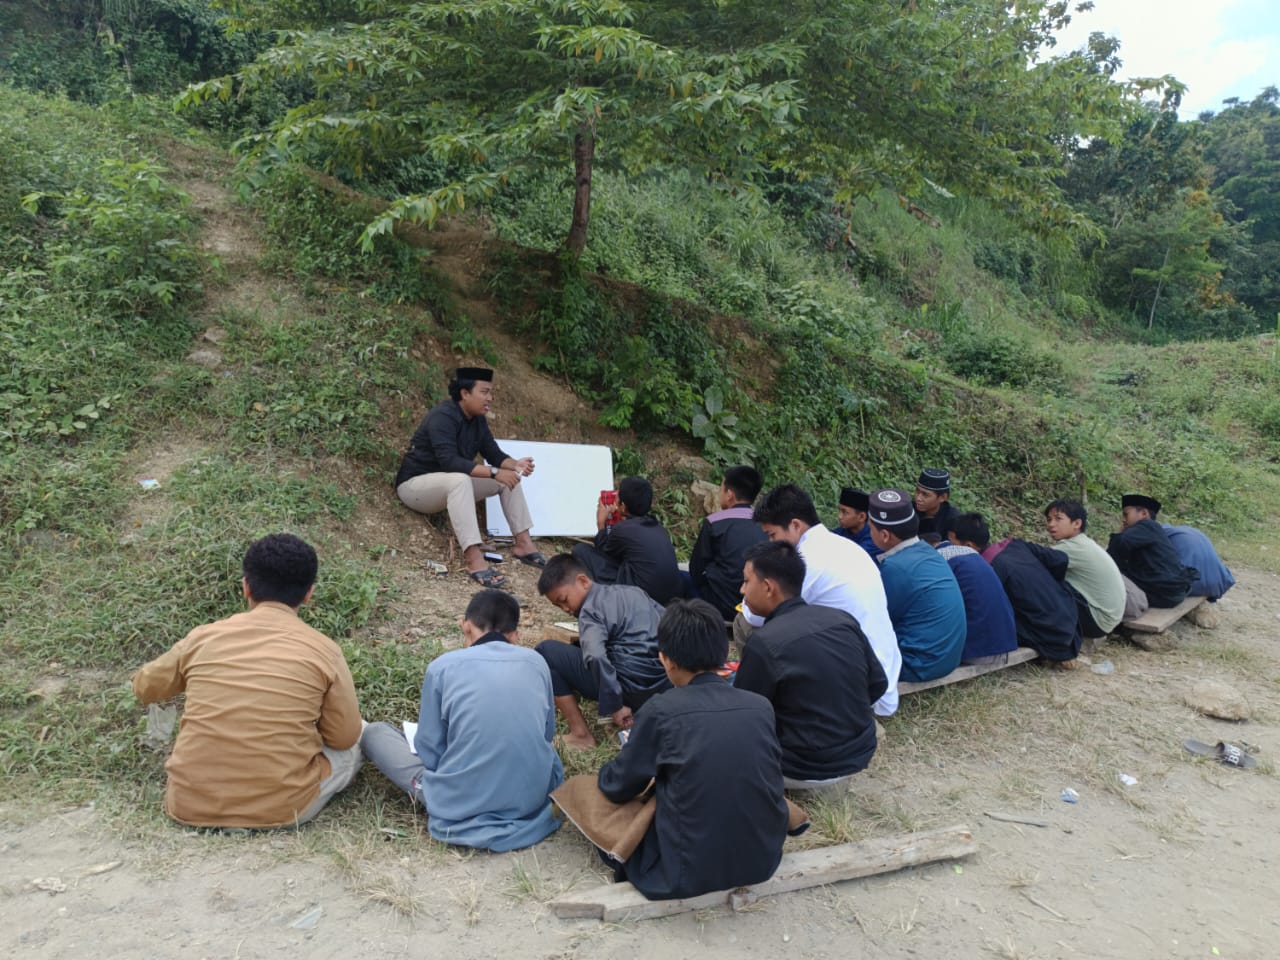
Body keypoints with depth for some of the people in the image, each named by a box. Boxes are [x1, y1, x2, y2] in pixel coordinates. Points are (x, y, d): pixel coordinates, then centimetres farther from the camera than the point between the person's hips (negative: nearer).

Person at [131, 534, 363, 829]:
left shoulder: (203, 636, -1)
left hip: (190, 805, 3)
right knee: (356, 742, 20)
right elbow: (344, 736, 1)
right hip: (280, 809, -3)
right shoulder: (323, 650, -8)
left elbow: (143, 688, 17)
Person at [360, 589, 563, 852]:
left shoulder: (443, 666, -6)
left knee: (373, 732, 17)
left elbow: (429, 753, 0)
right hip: (535, 798, 2)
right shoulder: (536, 662, 3)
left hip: (461, 807, -1)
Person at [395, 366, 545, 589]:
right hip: (415, 484, -9)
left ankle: (522, 543, -5)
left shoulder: (478, 420, 2)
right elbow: (448, 461, -36)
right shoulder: (443, 416, -25)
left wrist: (515, 464, -19)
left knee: (508, 477, -3)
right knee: (459, 480, -40)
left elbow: (494, 453, 3)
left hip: (454, 484, 9)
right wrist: (494, 472, -40)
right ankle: (475, 560, -47)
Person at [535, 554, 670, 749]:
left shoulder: (590, 609, -8)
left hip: (633, 688, -8)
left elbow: (595, 657, -26)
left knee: (546, 651, -1)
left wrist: (614, 706, -18)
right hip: (667, 684, 8)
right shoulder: (633, 591, 15)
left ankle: (581, 734, -1)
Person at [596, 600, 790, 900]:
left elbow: (617, 788, -1)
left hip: (691, 871, -4)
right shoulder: (761, 706, -3)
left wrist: (606, 773, 24)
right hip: (764, 860, 4)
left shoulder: (662, 709, -14)